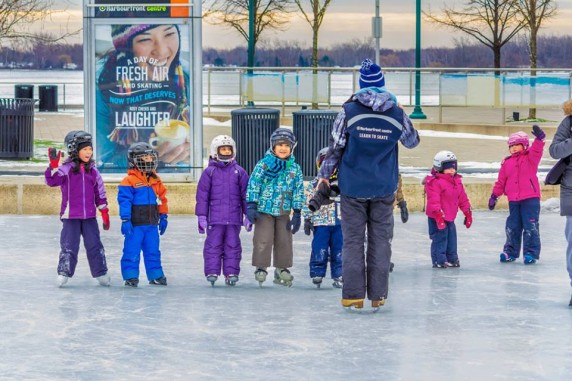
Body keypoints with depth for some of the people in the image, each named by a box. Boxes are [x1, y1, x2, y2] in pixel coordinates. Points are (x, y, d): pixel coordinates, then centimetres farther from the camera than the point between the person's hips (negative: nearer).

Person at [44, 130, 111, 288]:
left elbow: (100, 193, 13)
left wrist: (105, 213, 12)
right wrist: (54, 166, -33)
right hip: (70, 216, -3)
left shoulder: (93, 171, 7)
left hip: (89, 216, 3)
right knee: (69, 246, -3)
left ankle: (101, 274, 10)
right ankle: (64, 273, 5)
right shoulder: (66, 169, -5)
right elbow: (52, 180, -18)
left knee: (95, 245, 3)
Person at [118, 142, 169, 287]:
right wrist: (125, 220, -18)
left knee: (153, 251, 12)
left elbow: (161, 199, 17)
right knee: (132, 251, -1)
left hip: (152, 224, 6)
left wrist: (163, 217, 16)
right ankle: (130, 276, 6)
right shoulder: (129, 181, -11)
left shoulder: (155, 180, 10)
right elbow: (124, 200, -13)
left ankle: (155, 275, 21)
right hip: (135, 224, -6)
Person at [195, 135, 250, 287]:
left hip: (234, 217, 2)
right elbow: (202, 195, 3)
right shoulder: (209, 172, 2)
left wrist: (248, 215, 8)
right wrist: (202, 216, -1)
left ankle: (231, 273, 8)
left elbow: (246, 194, 11)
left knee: (232, 245, 4)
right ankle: (212, 272, 3)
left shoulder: (239, 172, 7)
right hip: (215, 216, -1)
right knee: (213, 245, -1)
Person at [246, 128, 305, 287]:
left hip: (283, 212, 3)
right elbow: (253, 184, -6)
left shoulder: (295, 168, 4)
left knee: (284, 241, 7)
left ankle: (282, 269, 18)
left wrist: (297, 213, 5)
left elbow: (298, 191, 8)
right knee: (263, 240, -6)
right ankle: (261, 268, 4)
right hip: (264, 210, -3)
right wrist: (251, 205, -13)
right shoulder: (263, 164, -5)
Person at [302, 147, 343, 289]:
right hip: (320, 223, -2)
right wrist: (307, 220, -2)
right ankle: (317, 274, 3)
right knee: (319, 250, -6)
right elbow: (307, 204, 3)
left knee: (339, 250, 4)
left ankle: (338, 275, 11)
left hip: (339, 223, 2)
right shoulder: (314, 185, 3)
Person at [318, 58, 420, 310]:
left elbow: (335, 147, -5)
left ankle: (353, 295, 3)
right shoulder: (397, 114, -5)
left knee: (353, 240, 5)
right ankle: (378, 295, 10)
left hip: (353, 187, -1)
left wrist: (324, 175, 9)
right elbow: (412, 141, 12)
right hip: (384, 188, 1)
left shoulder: (349, 111, -10)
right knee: (380, 240, 9)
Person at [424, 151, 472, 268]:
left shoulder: (457, 181, 11)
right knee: (440, 238, -7)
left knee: (452, 239, 13)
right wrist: (438, 214, -30)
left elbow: (463, 199, 16)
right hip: (437, 217, -8)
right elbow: (433, 200, -23)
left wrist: (468, 213, 15)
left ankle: (452, 259, 25)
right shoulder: (435, 182, -16)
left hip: (450, 217, 8)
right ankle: (439, 260, -1)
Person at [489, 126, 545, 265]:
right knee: (512, 227, 10)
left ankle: (531, 253, 2)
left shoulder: (530, 157, 0)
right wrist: (494, 196, 13)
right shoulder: (506, 163, 10)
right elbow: (501, 181, 15)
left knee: (531, 227, -4)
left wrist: (539, 138, -41)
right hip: (513, 200, 4)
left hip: (530, 198, -4)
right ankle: (511, 252, 21)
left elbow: (537, 150, -23)